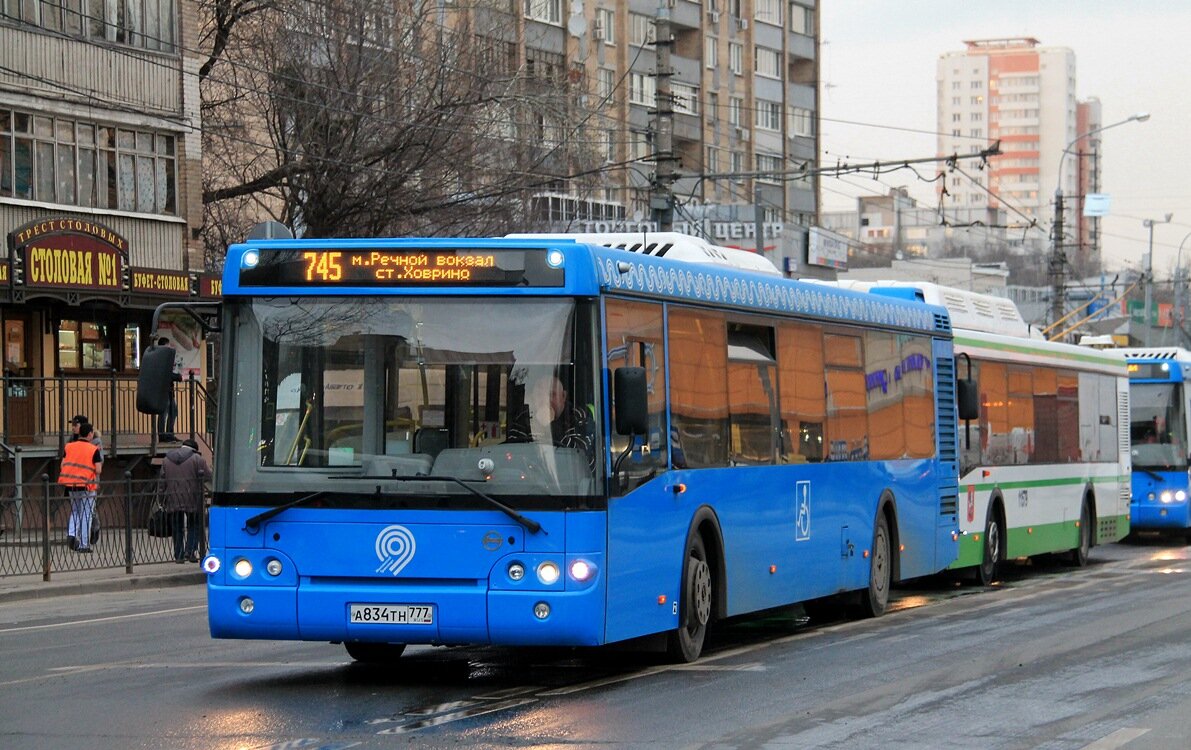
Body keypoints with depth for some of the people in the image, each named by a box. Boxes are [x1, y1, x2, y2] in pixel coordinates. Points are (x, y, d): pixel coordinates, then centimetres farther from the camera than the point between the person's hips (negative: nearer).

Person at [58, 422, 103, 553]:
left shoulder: (69, 447, 5)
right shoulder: (94, 449, -8)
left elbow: (62, 466, 2)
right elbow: (98, 470, -12)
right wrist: (100, 466, 10)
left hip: (71, 486, 4)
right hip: (87, 486, -4)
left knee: (75, 511, 21)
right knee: (86, 515, 4)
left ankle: (71, 534, -2)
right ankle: (83, 545, 4)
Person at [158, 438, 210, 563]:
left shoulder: (167, 459, 12)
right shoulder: (197, 459, -2)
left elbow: (162, 481, 12)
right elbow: (208, 475, -7)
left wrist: (161, 497, 14)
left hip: (173, 500, 3)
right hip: (192, 500, -3)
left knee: (177, 529, 10)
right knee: (194, 526, 8)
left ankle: (178, 555, 9)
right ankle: (190, 551, -6)